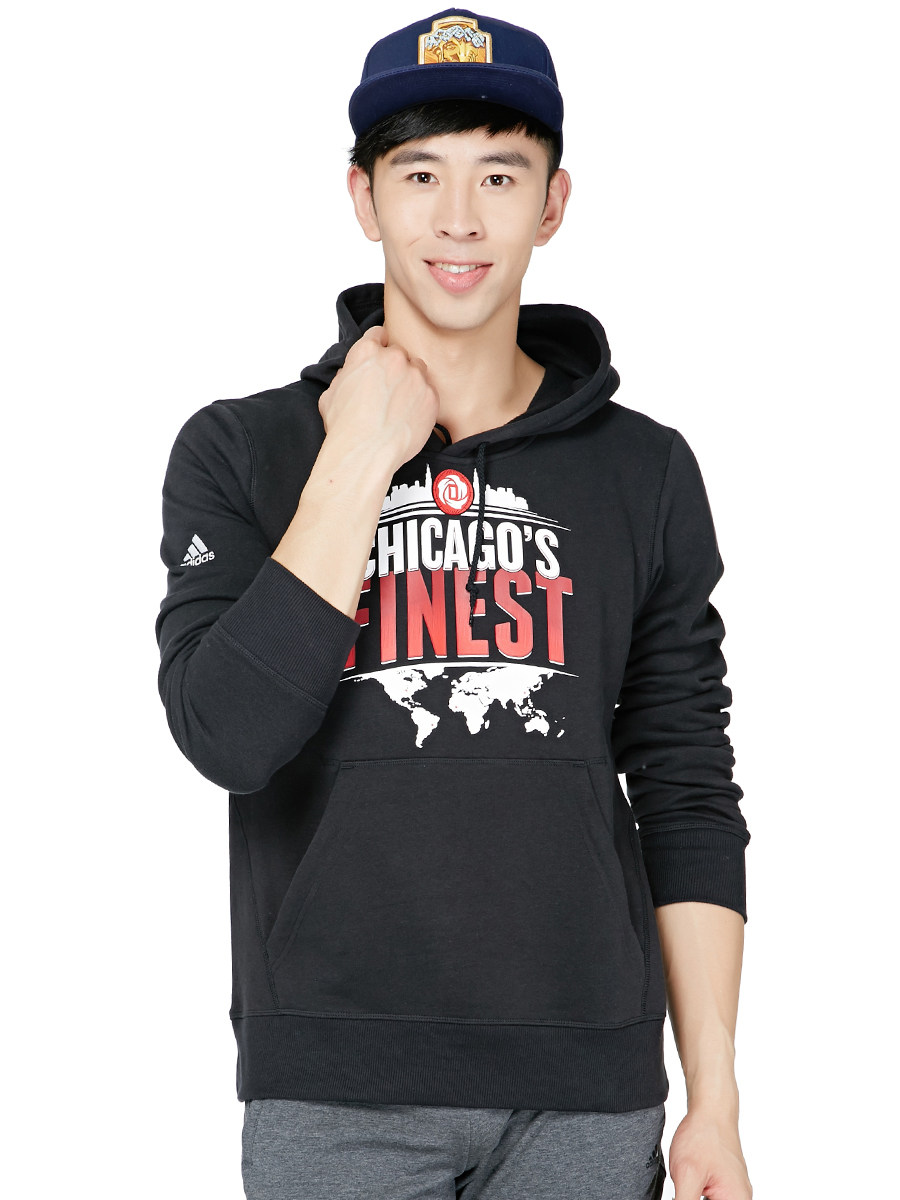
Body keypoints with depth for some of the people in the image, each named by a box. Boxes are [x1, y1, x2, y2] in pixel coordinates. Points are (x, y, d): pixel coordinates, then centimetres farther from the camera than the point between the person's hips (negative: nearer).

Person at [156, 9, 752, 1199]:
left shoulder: (643, 473, 4)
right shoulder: (240, 453, 1)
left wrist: (716, 1104, 2)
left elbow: (688, 797, 5)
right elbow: (227, 736, -13)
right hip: (334, 1091, -1)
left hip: (587, 1093, 2)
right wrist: (358, 462, -11)